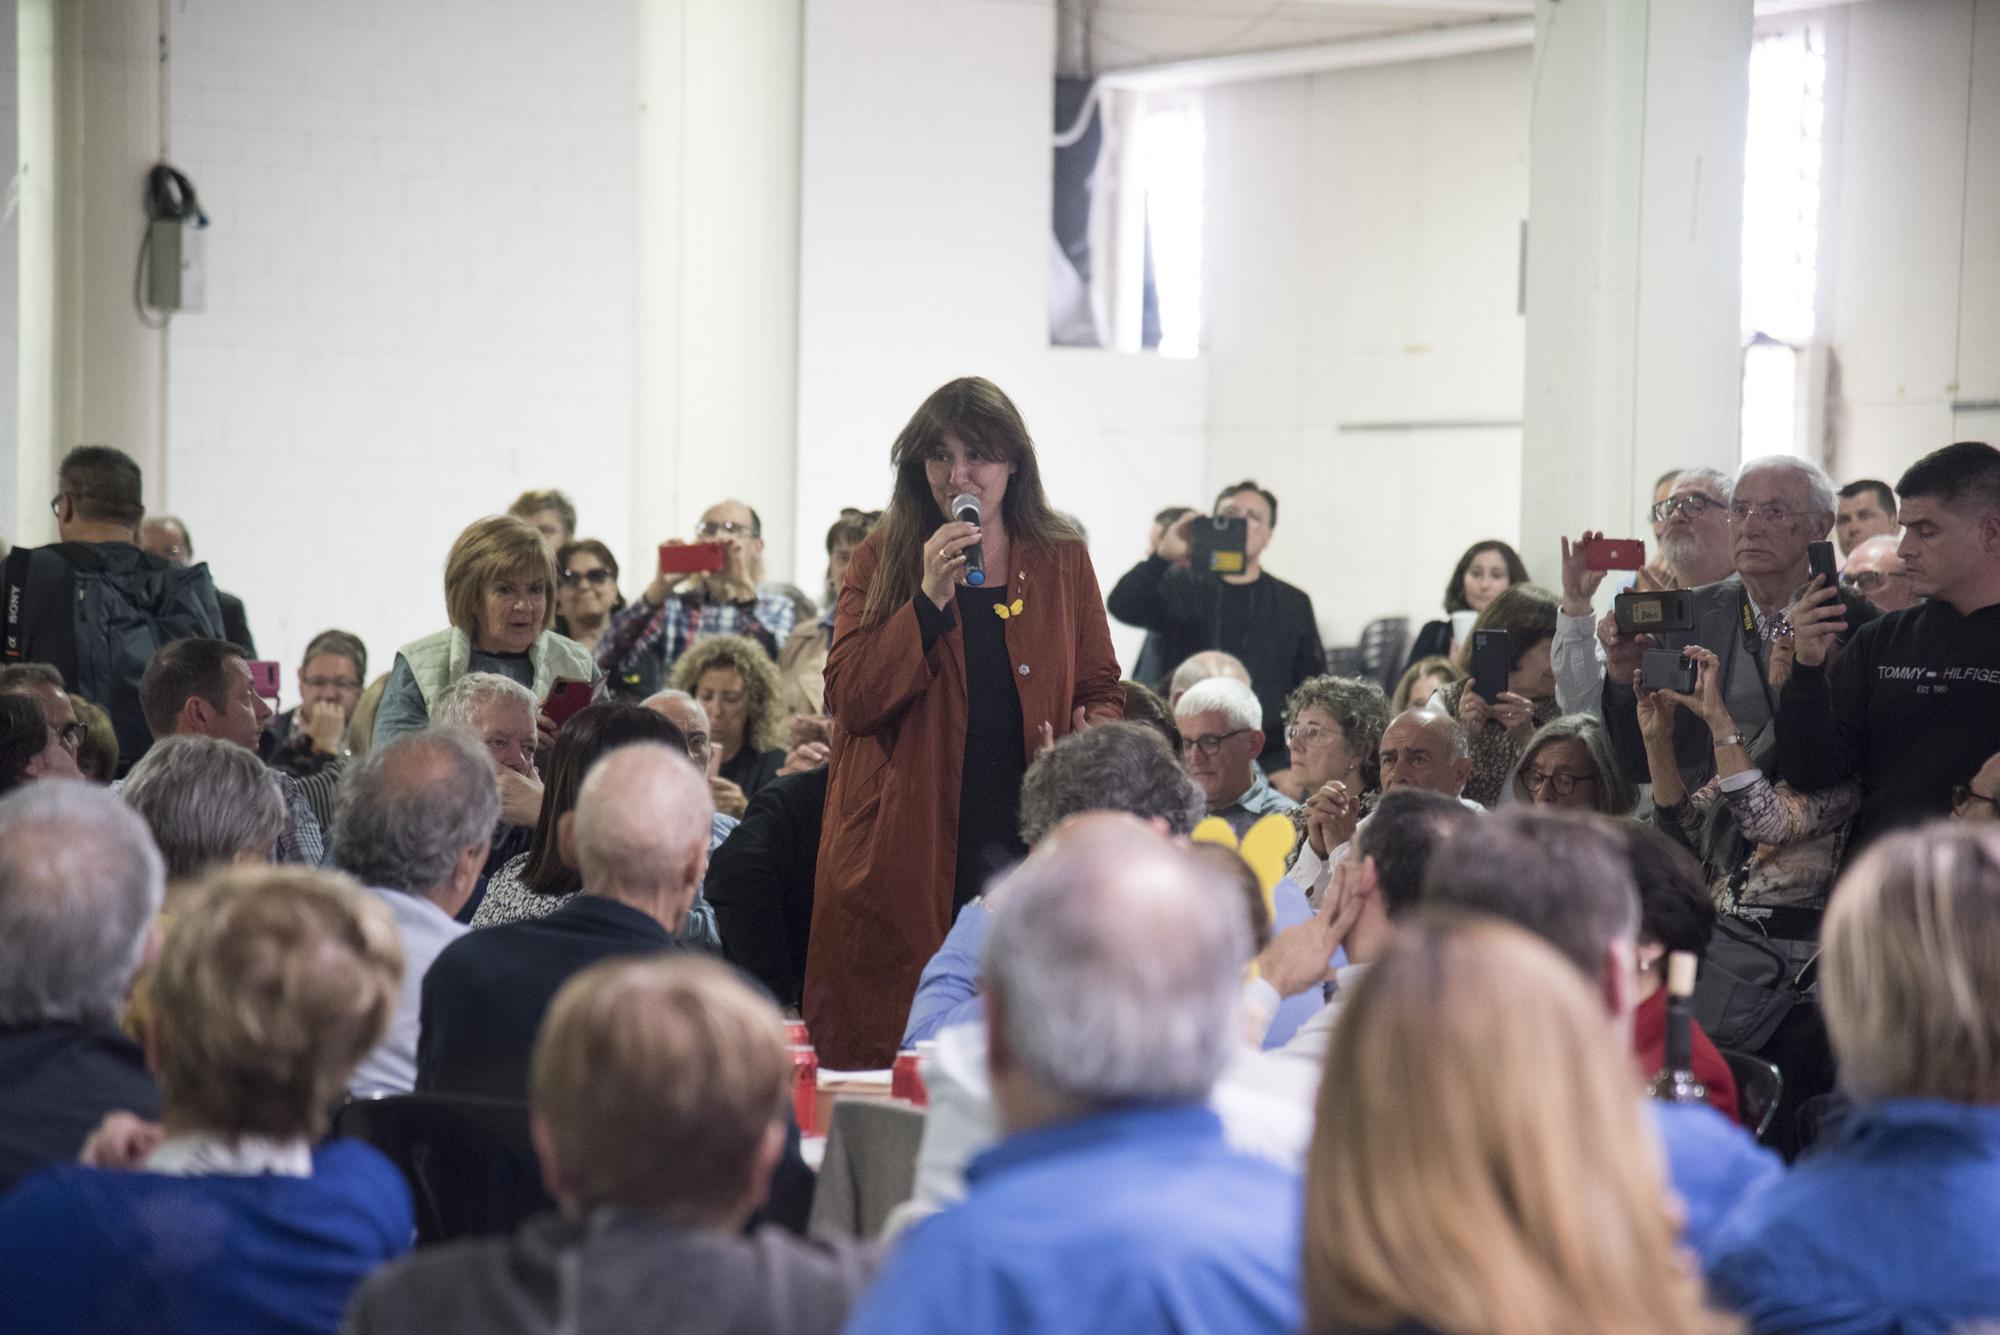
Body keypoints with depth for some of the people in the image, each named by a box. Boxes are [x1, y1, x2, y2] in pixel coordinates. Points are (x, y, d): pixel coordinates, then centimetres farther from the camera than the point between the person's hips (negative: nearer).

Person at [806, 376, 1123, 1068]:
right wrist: (930, 598, -14)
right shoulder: (884, 558, 5)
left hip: (1026, 848, 1)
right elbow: (850, 699, -5)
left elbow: (1102, 691, 17)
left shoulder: (1062, 561, 10)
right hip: (905, 853, -1)